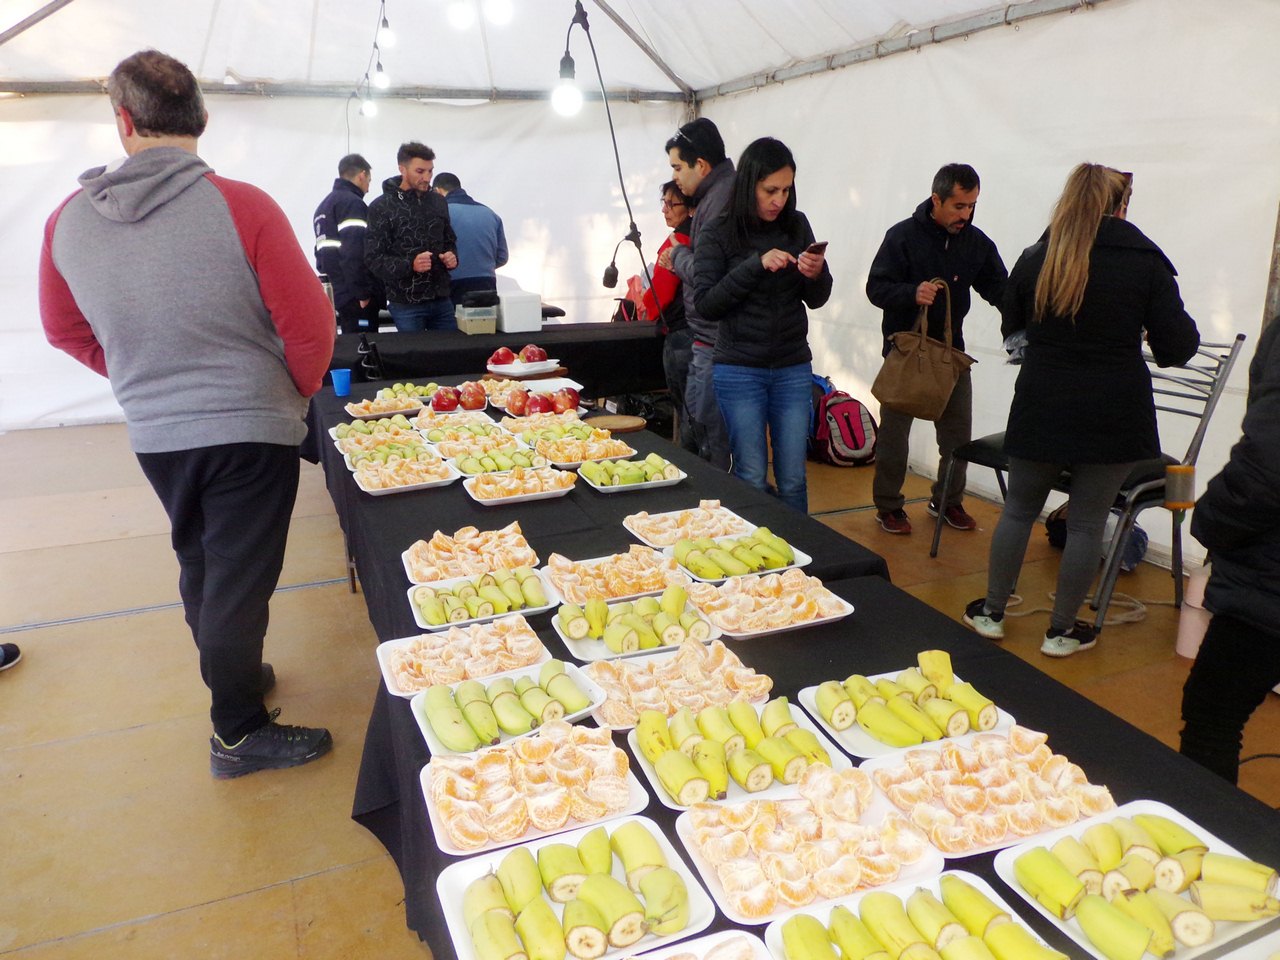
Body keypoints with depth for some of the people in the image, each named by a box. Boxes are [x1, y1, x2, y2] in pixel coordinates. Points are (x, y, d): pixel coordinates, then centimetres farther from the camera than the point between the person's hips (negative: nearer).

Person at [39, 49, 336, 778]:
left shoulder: (68, 220, -1)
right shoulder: (241, 207, -16)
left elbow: (66, 331, 11)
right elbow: (309, 323, -13)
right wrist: (301, 389, 5)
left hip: (154, 433, 5)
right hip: (251, 428, -4)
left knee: (201, 567, 23)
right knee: (239, 579, 5)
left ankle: (232, 672, 42)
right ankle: (240, 732, 19)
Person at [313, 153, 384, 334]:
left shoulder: (324, 205, 19)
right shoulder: (352, 203, -10)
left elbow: (324, 252, 21)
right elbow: (354, 252, -21)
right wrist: (363, 292, -19)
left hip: (338, 293, 9)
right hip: (357, 297, -9)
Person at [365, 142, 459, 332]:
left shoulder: (438, 201, 10)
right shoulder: (381, 207, -5)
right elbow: (374, 259, -9)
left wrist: (452, 256, -2)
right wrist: (410, 265, -25)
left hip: (442, 299, 5)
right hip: (406, 304, -4)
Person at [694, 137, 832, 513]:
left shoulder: (797, 225, 3)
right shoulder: (719, 235, -5)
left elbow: (817, 300, 8)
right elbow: (706, 305, -12)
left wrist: (816, 275, -15)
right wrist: (755, 265, -21)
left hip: (794, 370, 3)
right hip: (739, 371, -2)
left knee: (793, 480, 8)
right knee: (751, 479, 3)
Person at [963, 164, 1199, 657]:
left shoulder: (1035, 259, 0)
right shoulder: (1147, 264, -6)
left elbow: (1011, 329, 12)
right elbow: (1177, 348, -5)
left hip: (1041, 408, 2)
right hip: (1112, 414, -1)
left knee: (1019, 509, 16)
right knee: (1087, 522, 9)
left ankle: (992, 612, 26)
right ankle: (1061, 630, 20)